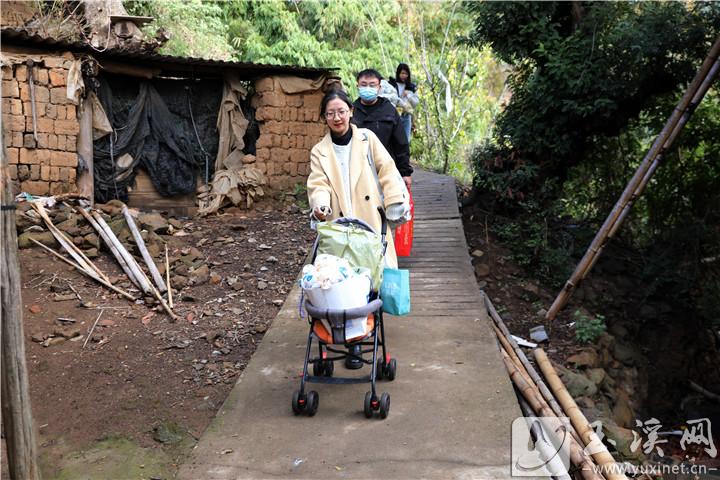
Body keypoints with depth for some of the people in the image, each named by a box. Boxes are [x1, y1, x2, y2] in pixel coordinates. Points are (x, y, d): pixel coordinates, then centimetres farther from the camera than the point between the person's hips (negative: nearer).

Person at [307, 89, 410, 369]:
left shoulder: (367, 138, 7)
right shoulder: (320, 151, 10)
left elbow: (387, 171, 4)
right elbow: (319, 184, -1)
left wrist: (397, 204, -4)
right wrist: (319, 204, -22)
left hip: (371, 221, 0)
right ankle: (355, 341, 4)